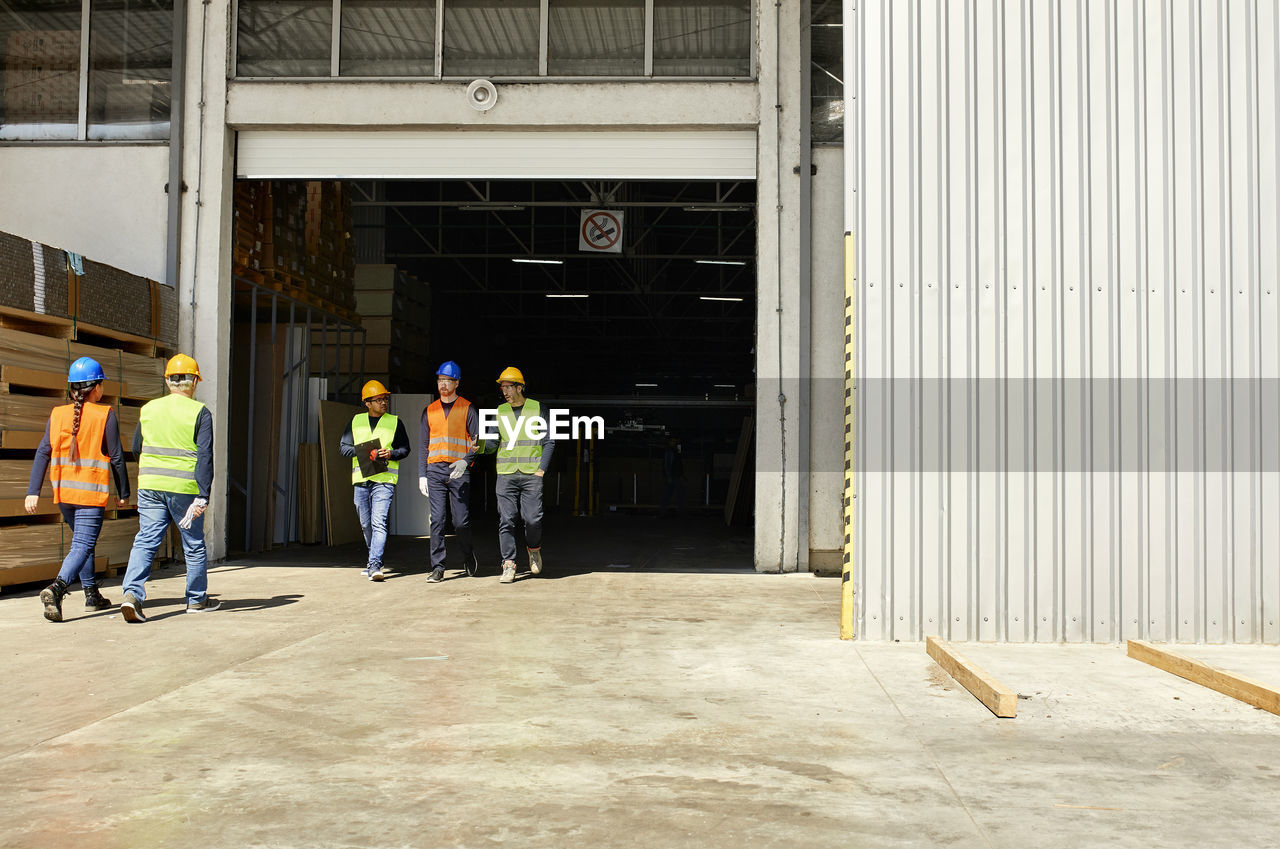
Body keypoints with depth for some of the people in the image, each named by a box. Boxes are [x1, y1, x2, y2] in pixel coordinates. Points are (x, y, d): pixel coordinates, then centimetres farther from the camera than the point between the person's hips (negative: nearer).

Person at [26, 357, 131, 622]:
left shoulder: (58, 414, 5)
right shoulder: (105, 416, -6)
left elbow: (43, 453, -1)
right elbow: (116, 457, -5)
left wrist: (33, 491, -2)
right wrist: (123, 493, 4)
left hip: (63, 492, 5)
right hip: (92, 492, -5)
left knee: (82, 540, 22)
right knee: (82, 545, -7)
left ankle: (91, 593, 27)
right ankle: (57, 588, -30)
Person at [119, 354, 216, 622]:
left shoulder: (149, 409, 7)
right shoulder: (199, 412, -7)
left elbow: (136, 449, 17)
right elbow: (205, 456, -14)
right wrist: (203, 496, -16)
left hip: (149, 486, 4)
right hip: (184, 488, -3)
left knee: (146, 540, 3)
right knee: (194, 545, 10)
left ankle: (133, 593, -15)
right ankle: (197, 599, 22)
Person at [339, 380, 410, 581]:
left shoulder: (395, 422, 7)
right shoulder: (356, 421, 13)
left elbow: (405, 449, 7)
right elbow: (343, 447, 10)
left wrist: (390, 454, -13)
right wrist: (362, 450, -8)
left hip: (384, 479, -3)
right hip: (360, 479, 4)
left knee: (379, 522, -16)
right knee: (366, 524, 12)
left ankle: (375, 565, -20)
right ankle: (374, 557, 30)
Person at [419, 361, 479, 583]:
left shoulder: (467, 408, 5)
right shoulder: (429, 410, 14)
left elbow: (477, 440, 0)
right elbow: (423, 446, 15)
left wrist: (466, 461, -17)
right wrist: (422, 475, 7)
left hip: (459, 471, -2)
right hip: (435, 469, 3)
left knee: (461, 521, -2)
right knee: (437, 520, -4)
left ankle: (468, 556, 24)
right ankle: (438, 568, -1)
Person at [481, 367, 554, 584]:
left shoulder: (537, 408, 4)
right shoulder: (500, 411, 12)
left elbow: (548, 442, 5)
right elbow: (493, 443, 10)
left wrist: (542, 469, -5)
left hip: (532, 475, -2)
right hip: (506, 474, 2)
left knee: (532, 518, -8)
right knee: (506, 520, -4)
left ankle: (534, 550, 21)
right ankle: (508, 565, 0)